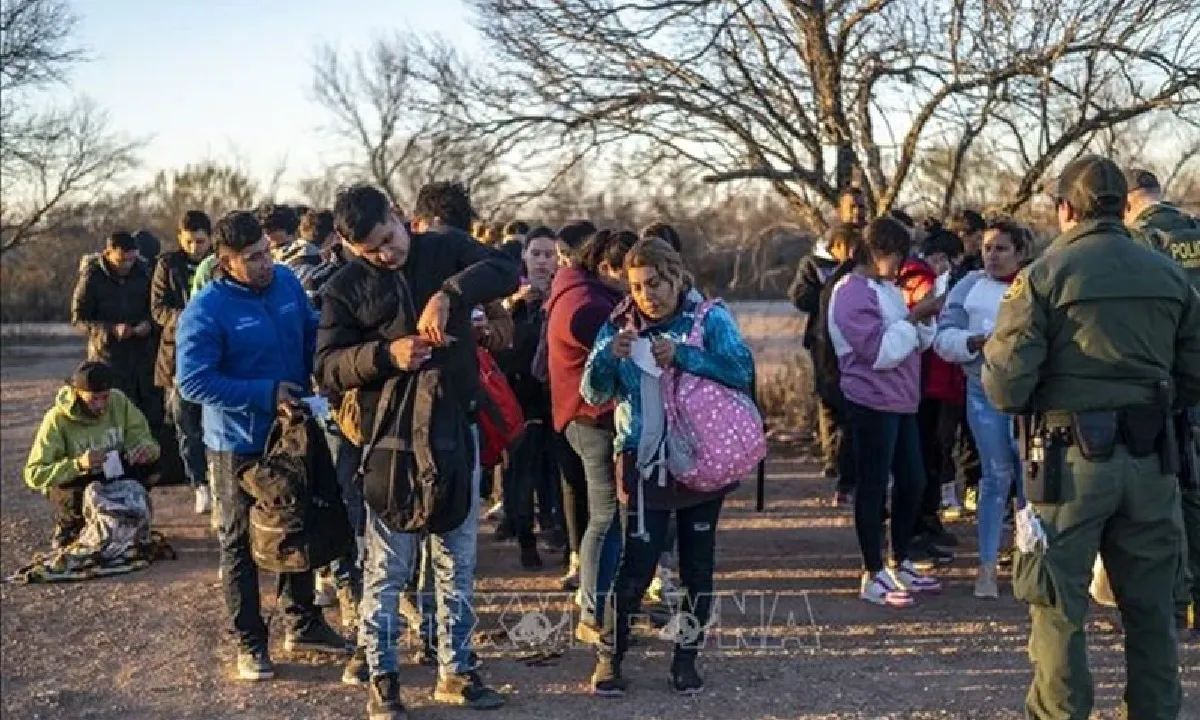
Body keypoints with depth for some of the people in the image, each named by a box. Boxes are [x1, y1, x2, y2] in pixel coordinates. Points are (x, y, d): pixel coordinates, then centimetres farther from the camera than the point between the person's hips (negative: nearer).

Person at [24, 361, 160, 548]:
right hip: (73, 484, -3)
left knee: (151, 462, -21)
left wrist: (147, 448, -32)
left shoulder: (119, 401, -14)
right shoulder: (58, 419, -23)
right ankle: (69, 526, 0)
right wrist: (78, 464, -42)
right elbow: (34, 475, -27)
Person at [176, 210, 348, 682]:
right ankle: (250, 642, 20)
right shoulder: (205, 311, -21)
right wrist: (264, 394, -26)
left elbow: (312, 333, 11)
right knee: (241, 542, 8)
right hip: (239, 444, -6)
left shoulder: (287, 282, -3)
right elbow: (192, 381, -23)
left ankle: (303, 623, 35)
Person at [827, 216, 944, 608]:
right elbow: (880, 351, -21)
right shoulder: (852, 292, -13)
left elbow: (917, 342, 18)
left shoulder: (887, 288, 16)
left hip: (901, 401, 9)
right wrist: (915, 316, -17)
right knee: (873, 487, -2)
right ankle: (873, 576, 7)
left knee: (912, 482, 13)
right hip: (873, 403, -9)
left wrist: (923, 319, -2)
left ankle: (901, 565, 26)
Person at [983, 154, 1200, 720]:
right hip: (1150, 460, 4)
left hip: (1072, 459, -4)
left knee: (1059, 607, 5)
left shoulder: (1044, 275, -9)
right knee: (1150, 606, 15)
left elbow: (1005, 387, -14)